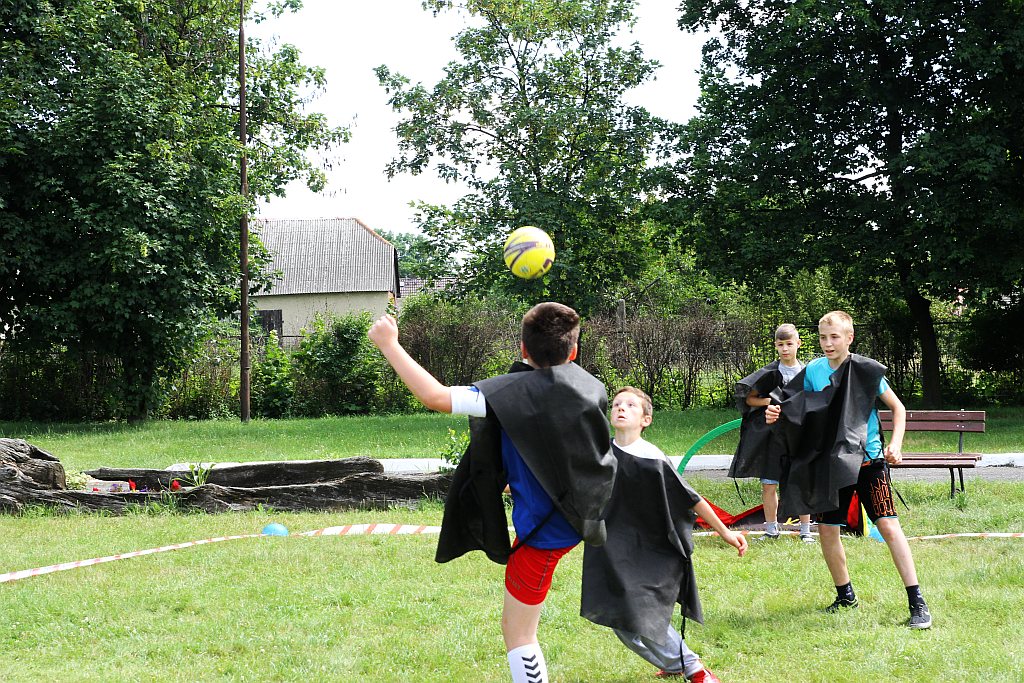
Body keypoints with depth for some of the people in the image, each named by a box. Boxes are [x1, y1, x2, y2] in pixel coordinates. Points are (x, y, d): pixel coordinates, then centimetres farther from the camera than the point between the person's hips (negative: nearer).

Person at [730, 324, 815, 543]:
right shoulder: (771, 372, -2)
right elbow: (749, 399, -1)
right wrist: (770, 401, -14)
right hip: (773, 434, -1)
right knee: (769, 485, 0)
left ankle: (806, 531, 12)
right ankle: (771, 530, 13)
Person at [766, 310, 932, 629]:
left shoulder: (866, 370, -8)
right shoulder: (813, 371, 2)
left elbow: (898, 408, 1)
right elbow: (803, 414, 12)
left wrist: (895, 444, -12)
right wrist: (778, 414, -9)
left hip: (869, 459, -4)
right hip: (832, 462, 4)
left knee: (889, 526, -12)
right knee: (827, 530, 5)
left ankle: (917, 602, -9)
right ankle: (845, 595, 26)